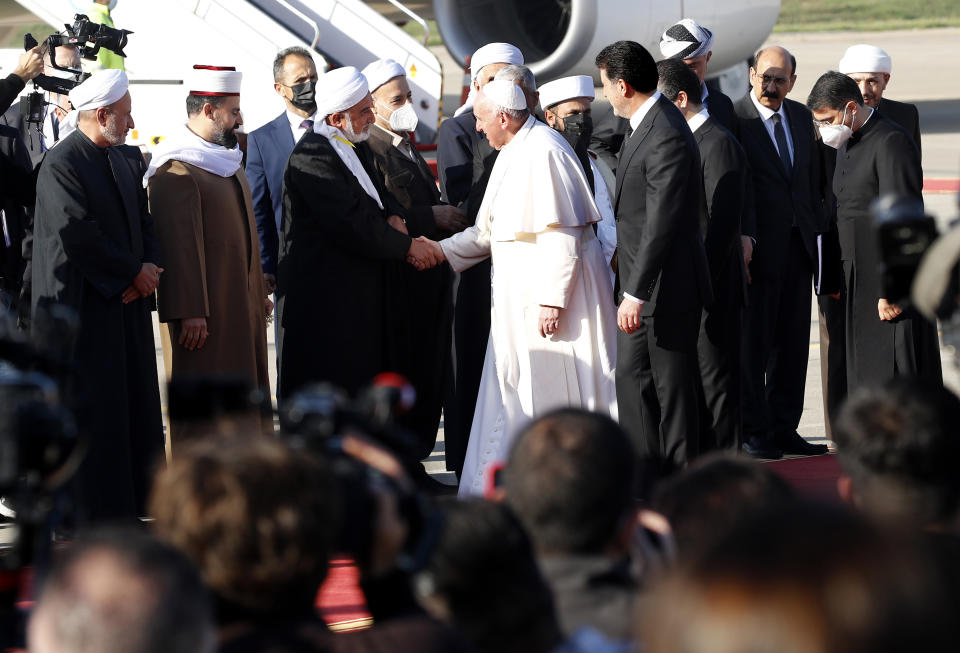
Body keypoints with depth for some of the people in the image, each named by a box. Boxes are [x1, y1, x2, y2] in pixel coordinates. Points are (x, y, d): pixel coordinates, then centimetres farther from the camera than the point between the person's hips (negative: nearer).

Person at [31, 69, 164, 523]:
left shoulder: (129, 160, 13)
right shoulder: (61, 165, -13)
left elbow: (145, 221, 14)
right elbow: (77, 235, -19)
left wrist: (149, 268, -6)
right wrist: (134, 272, -13)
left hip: (128, 301, 8)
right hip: (85, 307, -8)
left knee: (134, 398, 9)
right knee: (91, 405, -4)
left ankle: (134, 496, 15)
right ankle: (92, 507, 1)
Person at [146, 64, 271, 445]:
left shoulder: (227, 161, 16)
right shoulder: (177, 170, -16)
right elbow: (179, 244, -21)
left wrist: (258, 292, 24)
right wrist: (190, 311, -24)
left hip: (241, 308, 10)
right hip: (205, 310, -10)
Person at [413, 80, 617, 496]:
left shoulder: (543, 152, -18)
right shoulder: (513, 153, 13)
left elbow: (561, 236, -22)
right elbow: (493, 230, 21)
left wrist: (552, 299, -24)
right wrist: (441, 251, 17)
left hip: (553, 285, -10)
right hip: (519, 294, 10)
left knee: (553, 390, -4)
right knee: (514, 389, 12)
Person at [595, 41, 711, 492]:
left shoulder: (667, 137, -23)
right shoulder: (645, 125, 10)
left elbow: (662, 223, -25)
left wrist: (636, 293, -24)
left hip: (666, 286, -10)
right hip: (642, 286, 10)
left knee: (672, 386, 0)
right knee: (632, 376, 15)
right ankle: (644, 475, 22)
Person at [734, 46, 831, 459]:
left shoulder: (801, 116, 10)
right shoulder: (733, 119, -10)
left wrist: (817, 233, 11)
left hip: (798, 244, 6)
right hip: (758, 248, -6)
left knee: (792, 341, 11)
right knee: (753, 342, 0)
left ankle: (784, 428, 19)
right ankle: (754, 432, 8)